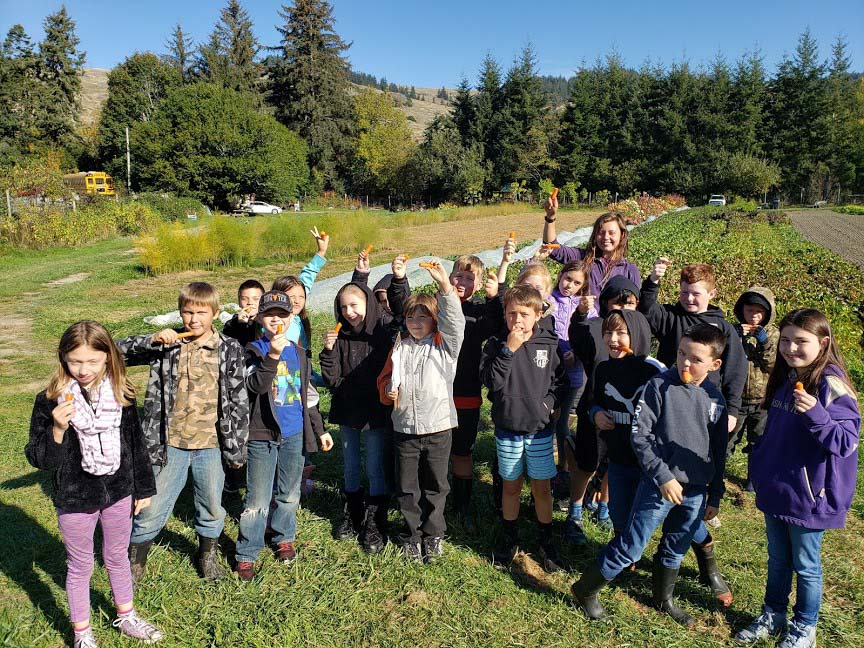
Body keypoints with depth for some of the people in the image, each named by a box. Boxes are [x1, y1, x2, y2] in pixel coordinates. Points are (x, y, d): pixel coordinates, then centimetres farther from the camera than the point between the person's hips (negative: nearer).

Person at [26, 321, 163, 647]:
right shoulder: (50, 401, -15)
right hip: (75, 499, -2)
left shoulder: (121, 394, -7)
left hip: (118, 493, 3)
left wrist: (144, 487, 8)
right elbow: (39, 459, -12)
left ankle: (126, 617, 42)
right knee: (80, 566, 15)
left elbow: (136, 442, 3)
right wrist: (58, 429, -31)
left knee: (117, 557, 21)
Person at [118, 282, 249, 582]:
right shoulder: (167, 344, -4)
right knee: (152, 509, 9)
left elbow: (239, 402, -2)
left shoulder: (230, 350, -6)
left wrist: (237, 447, -1)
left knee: (211, 508, 17)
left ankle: (208, 554, 43)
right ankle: (135, 560, 34)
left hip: (211, 445, 0)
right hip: (170, 444, 0)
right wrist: (152, 341, -23)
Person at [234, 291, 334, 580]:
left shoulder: (300, 353, 8)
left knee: (289, 494, 17)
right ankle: (246, 554, 14)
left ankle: (284, 538, 37)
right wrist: (273, 356, -37)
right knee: (258, 501, 0)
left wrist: (319, 430, 17)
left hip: (294, 434, 4)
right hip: (262, 434, -4)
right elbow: (255, 385, -24)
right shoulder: (254, 350, -6)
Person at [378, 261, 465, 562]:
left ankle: (434, 533, 31)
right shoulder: (400, 349, 6)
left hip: (437, 427, -2)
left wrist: (445, 285, -31)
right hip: (404, 428, 3)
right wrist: (389, 389, -9)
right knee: (406, 487, 11)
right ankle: (414, 533, 30)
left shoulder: (445, 345, -3)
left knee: (435, 485, 12)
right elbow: (385, 378, 15)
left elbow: (453, 321, -21)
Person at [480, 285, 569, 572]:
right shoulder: (497, 343, -7)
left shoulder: (549, 343, -5)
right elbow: (491, 381, -17)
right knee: (511, 486, 15)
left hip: (540, 429, 0)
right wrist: (509, 350, -24)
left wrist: (549, 402, -12)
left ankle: (547, 542, 29)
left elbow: (561, 381, 4)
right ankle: (510, 538, 34)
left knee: (541, 487, 10)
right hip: (507, 428, 0)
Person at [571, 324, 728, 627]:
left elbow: (718, 452, 12)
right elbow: (639, 436, -13)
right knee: (629, 549, 1)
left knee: (675, 551, 20)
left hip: (696, 492, 5)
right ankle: (585, 590, 18)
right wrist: (663, 477, -17)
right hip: (658, 485, -5)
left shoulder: (715, 399, 3)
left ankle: (663, 599, 43)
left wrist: (715, 496, 13)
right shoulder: (660, 386, -11)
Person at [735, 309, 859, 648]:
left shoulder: (832, 385, -18)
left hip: (808, 497, -6)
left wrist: (815, 414, -37)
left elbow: (847, 442, -22)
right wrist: (757, 467, 14)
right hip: (774, 491, 6)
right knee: (777, 559, 21)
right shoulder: (785, 379, 4)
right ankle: (773, 616, 38)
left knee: (805, 566, 12)